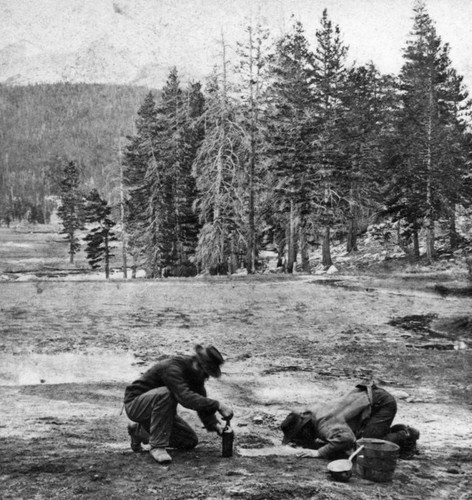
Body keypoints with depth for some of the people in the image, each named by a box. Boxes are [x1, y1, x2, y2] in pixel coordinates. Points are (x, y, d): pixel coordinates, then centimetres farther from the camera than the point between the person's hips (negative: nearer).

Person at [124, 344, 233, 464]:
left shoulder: (196, 373, -4)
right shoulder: (172, 368, -32)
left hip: (158, 409, 8)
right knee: (165, 393, -38)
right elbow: (185, 398, -44)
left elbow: (201, 401, 0)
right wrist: (218, 405, -44)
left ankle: (140, 431, 14)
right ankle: (157, 446, -25)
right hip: (135, 405, -8)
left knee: (190, 442, 0)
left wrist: (214, 424, -15)